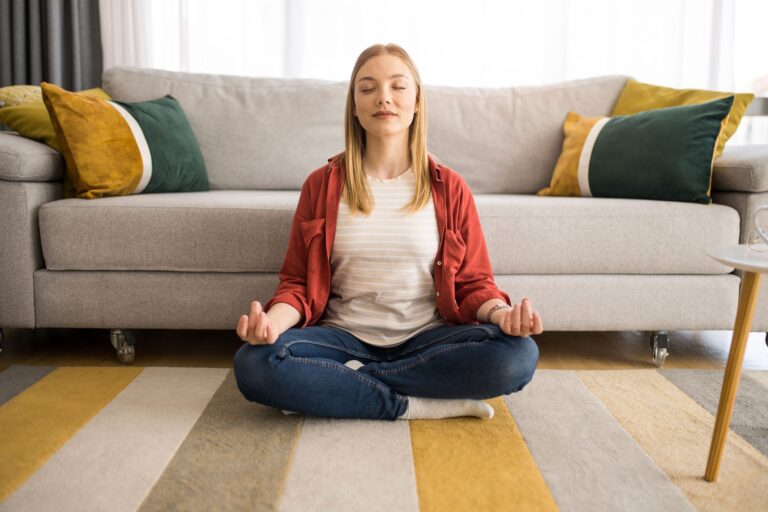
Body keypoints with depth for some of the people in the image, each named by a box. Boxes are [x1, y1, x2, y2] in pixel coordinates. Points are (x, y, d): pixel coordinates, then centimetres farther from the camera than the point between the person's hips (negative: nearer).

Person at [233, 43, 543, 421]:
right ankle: (422, 406, -19)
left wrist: (501, 312, -18)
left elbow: (472, 282, 6)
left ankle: (332, 385, -18)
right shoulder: (321, 185, 5)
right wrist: (273, 320, -19)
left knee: (519, 353, -28)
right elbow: (298, 283, 4)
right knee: (252, 363, -29)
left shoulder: (449, 188, 4)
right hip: (344, 336, 0)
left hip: (426, 339, 1)